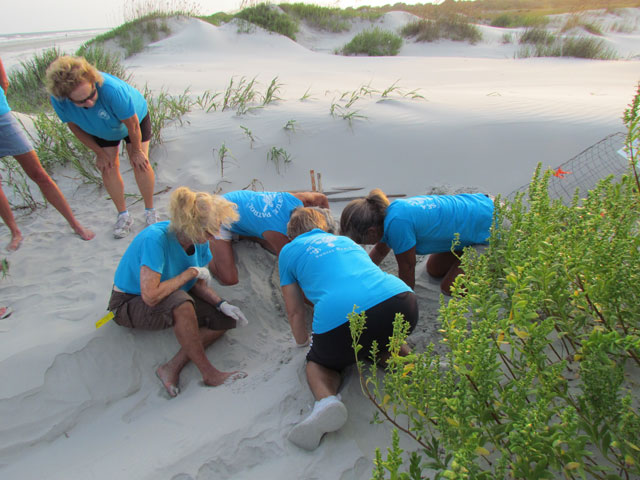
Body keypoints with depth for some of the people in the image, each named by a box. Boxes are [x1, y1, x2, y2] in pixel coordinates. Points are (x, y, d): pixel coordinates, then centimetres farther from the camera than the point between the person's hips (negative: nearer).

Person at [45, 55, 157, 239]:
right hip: (101, 129, 3)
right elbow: (74, 125, -11)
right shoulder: (58, 99, -32)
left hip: (135, 117, -3)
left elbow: (132, 124, -29)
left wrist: (136, 150, -14)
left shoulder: (112, 89, -46)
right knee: (107, 167, -4)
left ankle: (150, 211, 9)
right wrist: (99, 152, -7)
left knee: (140, 165, -11)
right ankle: (123, 215, 12)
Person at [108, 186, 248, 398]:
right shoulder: (156, 238, -32)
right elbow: (151, 296, -38)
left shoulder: (200, 241, -11)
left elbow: (197, 283, 0)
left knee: (225, 319, -10)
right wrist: (192, 272, -29)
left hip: (172, 300, 7)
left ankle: (173, 367, -17)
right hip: (129, 305, -7)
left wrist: (221, 303, -15)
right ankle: (208, 373, -23)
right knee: (181, 303, -38)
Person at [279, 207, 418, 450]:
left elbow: (295, 311, 27)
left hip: (338, 318, -4)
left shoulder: (289, 251, 24)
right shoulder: (345, 240, 35)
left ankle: (326, 400, -4)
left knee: (318, 362, 27)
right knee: (383, 338, 39)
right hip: (398, 300, 4)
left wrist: (303, 341, 47)